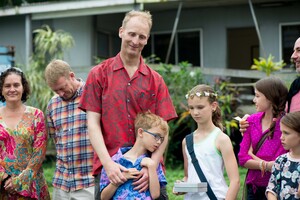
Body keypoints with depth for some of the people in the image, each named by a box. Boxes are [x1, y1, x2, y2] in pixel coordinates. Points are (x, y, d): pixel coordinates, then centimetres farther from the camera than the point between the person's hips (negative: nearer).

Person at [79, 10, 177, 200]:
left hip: (149, 171, 1)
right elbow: (93, 124, -3)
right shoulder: (99, 74, 4)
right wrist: (108, 163, -15)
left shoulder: (155, 80, 6)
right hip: (108, 169, -1)